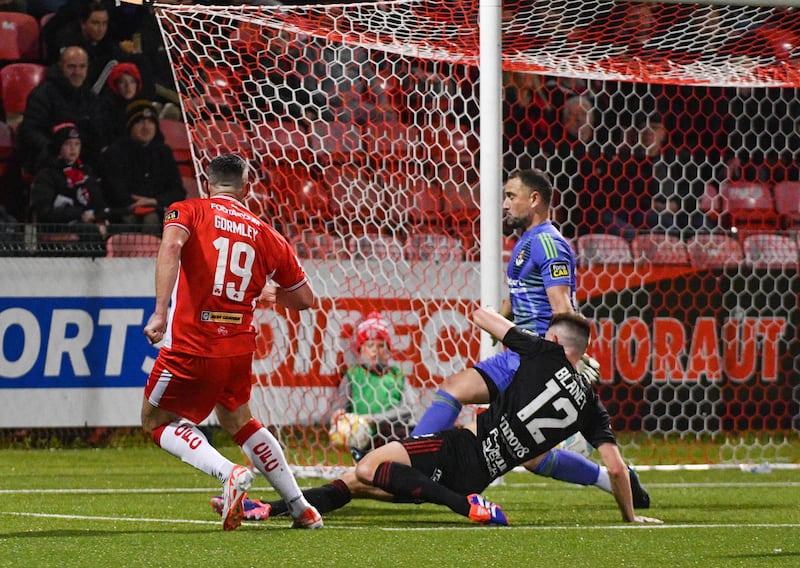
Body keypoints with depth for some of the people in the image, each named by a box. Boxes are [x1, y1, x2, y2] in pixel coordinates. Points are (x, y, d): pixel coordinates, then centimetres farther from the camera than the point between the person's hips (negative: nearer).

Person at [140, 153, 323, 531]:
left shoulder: (188, 211, 1)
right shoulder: (265, 234, 11)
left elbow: (171, 246, -22)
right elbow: (304, 299, 16)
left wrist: (161, 311, -28)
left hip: (192, 346, -5)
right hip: (239, 346, 5)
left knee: (156, 422, 12)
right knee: (237, 420, 26)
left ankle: (230, 473, -11)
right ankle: (301, 509, 25)